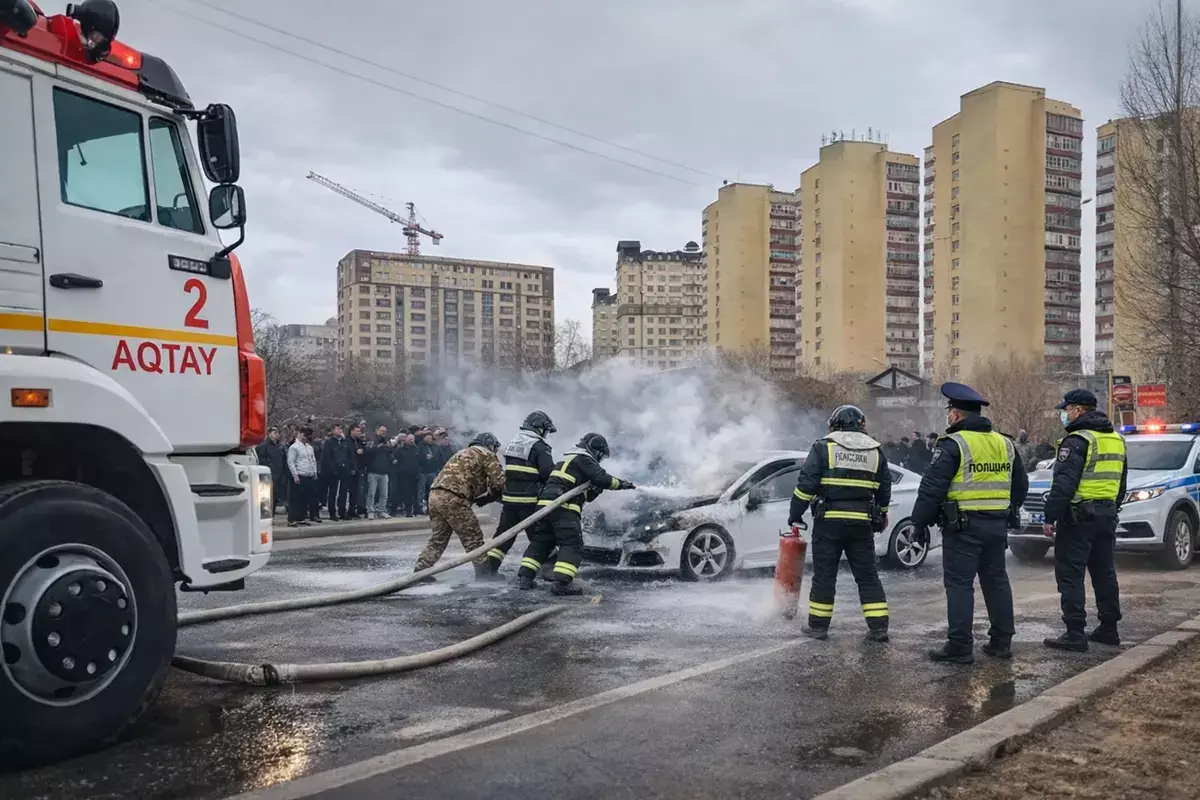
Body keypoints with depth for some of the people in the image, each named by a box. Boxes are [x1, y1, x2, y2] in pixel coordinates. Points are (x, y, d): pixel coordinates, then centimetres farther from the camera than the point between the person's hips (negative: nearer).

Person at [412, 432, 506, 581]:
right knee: (473, 537, 2)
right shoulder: (487, 455, 6)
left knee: (438, 538, 18)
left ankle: (421, 570, 16)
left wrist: (478, 497, 18)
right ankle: (484, 572, 5)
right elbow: (499, 482, -2)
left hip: (435, 495, 8)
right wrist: (491, 496, 15)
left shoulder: (462, 454, 31)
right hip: (452, 499, -8)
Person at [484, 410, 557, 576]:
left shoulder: (512, 443, 14)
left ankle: (489, 567, 14)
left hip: (509, 498, 7)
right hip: (530, 500, -7)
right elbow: (549, 473, -16)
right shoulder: (539, 446, -11)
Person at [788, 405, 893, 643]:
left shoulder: (824, 447, -2)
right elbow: (884, 489, 17)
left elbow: (806, 483, -7)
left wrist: (795, 513, 1)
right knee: (867, 576, 10)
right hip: (862, 524, 3)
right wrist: (881, 516, 30)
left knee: (824, 575, 4)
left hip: (828, 521, -3)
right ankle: (878, 627, 8)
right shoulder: (876, 451, 11)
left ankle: (818, 625, 9)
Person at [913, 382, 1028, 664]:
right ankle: (1001, 641, 22)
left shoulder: (953, 444, -11)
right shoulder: (1004, 443, 12)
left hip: (963, 525, -7)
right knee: (996, 580, 16)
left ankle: (960, 646, -2)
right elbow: (1020, 485, 21)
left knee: (959, 584, -2)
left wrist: (920, 521, -6)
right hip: (997, 525, 7)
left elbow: (932, 487, -15)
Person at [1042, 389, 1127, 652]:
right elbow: (1121, 482, 21)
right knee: (1104, 573, 16)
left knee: (1070, 575, -5)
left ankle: (1075, 634, -6)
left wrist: (1051, 517, -17)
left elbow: (1063, 483, -20)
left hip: (1078, 517, -9)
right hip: (1107, 516, 9)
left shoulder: (1077, 440, -15)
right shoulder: (1115, 440, 14)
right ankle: (1109, 629, 23)